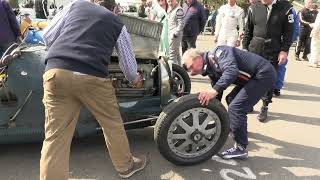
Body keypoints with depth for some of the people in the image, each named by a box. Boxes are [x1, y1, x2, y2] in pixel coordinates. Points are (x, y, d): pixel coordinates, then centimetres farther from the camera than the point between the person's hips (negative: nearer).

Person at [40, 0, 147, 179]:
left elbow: (48, 35, 21)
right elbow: (128, 59, 26)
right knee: (112, 123, 20)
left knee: (55, 136, 9)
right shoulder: (117, 23, 20)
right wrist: (135, 78, 46)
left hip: (56, 72, 2)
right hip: (92, 77, -1)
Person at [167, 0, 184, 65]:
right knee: (176, 53, 18)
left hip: (175, 35, -10)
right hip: (171, 34, 10)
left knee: (172, 53, -11)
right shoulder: (170, 9, 15)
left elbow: (181, 24, -18)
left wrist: (175, 34, -20)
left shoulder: (179, 10, -14)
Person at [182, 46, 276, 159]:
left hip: (264, 74, -10)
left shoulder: (217, 53, -17)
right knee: (231, 99, 23)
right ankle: (238, 128, 46)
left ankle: (241, 149, -4)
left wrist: (214, 91, -41)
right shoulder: (211, 70, 10)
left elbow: (232, 70, -35)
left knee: (235, 107, -15)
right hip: (253, 77, 10)